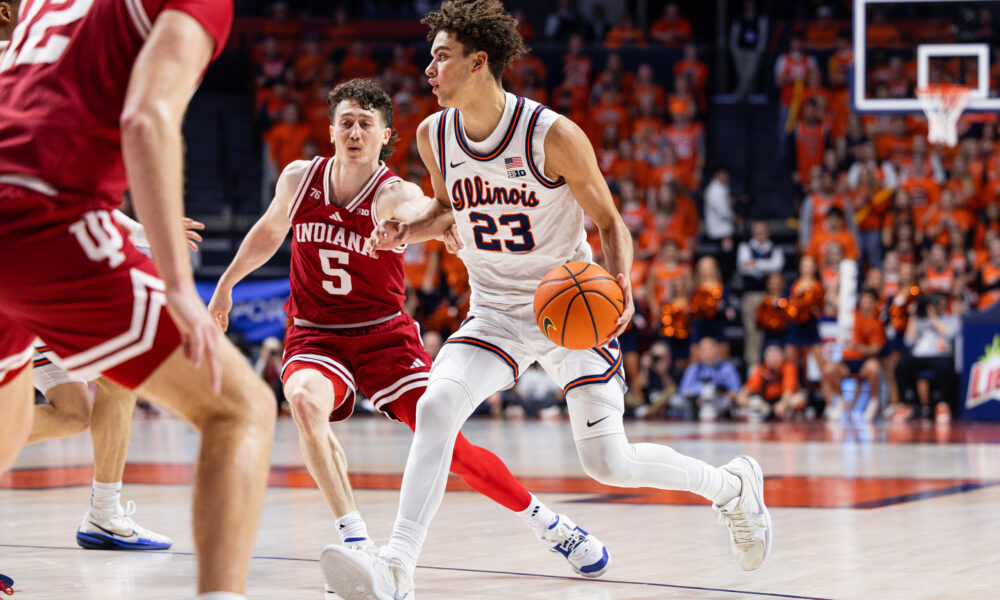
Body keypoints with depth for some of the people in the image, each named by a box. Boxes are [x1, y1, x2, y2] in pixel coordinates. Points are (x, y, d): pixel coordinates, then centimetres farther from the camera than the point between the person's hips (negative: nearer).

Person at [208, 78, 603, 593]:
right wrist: (226, 283, 23)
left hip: (384, 334, -2)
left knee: (445, 440, -10)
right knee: (305, 401, -33)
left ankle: (543, 520, 13)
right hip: (315, 335, 2)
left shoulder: (395, 194, -15)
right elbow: (270, 230, 19)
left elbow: (420, 213, -42)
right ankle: (356, 541, -29)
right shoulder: (298, 179, -3)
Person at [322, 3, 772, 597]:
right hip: (497, 313, 4)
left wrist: (621, 284, -28)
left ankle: (735, 485, 24)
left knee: (609, 464, -5)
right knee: (435, 407, -24)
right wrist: (407, 231, -5)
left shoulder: (553, 134, -19)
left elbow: (610, 221, -9)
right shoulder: (434, 135, -3)